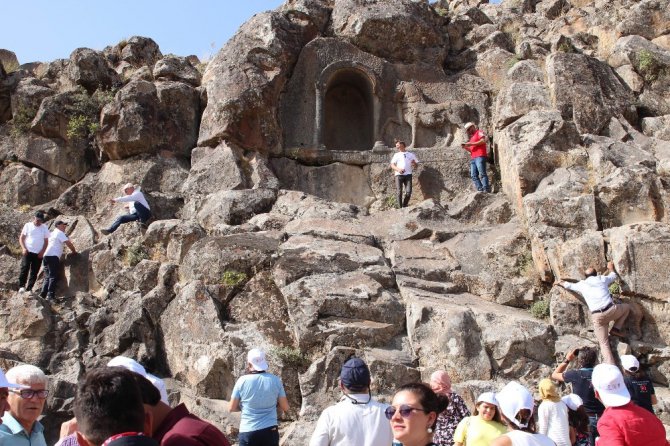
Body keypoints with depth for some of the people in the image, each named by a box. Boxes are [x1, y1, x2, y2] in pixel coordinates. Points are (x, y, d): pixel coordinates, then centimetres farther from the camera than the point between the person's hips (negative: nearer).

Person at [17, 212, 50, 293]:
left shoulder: (45, 228, 6)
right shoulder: (28, 225, 2)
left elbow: (46, 241, 8)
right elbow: (21, 238, 4)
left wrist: (42, 251, -4)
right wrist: (23, 248, -11)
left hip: (38, 254, 2)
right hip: (27, 252, -2)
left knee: (34, 272, 3)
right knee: (24, 268, -14)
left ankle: (29, 288, 9)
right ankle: (21, 286, -10)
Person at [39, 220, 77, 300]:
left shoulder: (52, 233, 28)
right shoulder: (60, 233, 3)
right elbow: (68, 243, -6)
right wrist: (74, 251, 9)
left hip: (46, 256, 8)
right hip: (53, 256, -8)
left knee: (47, 277, 9)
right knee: (53, 277, -10)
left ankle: (43, 295, 4)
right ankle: (50, 295, -16)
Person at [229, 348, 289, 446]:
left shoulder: (242, 381, -7)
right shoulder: (275, 380, -2)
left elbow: (231, 408, 1)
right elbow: (285, 407, 3)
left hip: (248, 432, -1)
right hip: (270, 431, 1)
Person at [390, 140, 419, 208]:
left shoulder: (411, 154, 18)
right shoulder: (396, 155, 17)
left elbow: (416, 165, 18)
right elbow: (392, 165, 8)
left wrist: (414, 164, -7)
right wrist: (398, 169, -13)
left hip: (408, 174, 0)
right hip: (399, 175, 0)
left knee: (408, 192, -10)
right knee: (399, 192, -8)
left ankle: (404, 206, 6)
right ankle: (400, 207, -3)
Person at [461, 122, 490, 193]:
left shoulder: (479, 132, 8)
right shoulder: (472, 137, 31)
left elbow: (483, 141, -10)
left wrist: (471, 144, -10)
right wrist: (465, 147, 13)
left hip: (480, 156, -9)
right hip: (473, 158, 9)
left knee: (482, 173, -16)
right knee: (473, 176, -3)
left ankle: (486, 189, -21)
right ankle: (480, 190, -8)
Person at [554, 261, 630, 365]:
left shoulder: (581, 284, 16)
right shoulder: (602, 279, 17)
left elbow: (568, 285, 34)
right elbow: (613, 276, 40)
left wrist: (559, 283, 55)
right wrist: (610, 268, 61)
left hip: (597, 317, 0)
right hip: (611, 310, 0)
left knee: (604, 344, 7)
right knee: (626, 307, 32)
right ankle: (616, 329, 19)